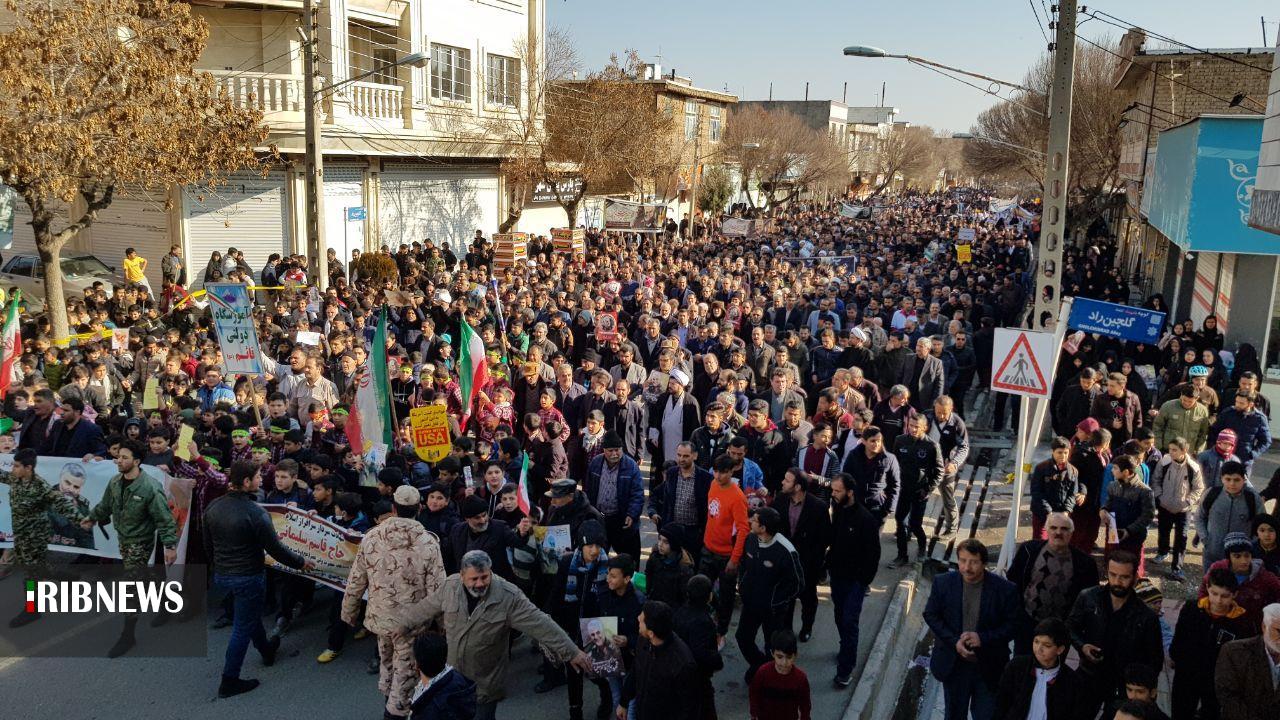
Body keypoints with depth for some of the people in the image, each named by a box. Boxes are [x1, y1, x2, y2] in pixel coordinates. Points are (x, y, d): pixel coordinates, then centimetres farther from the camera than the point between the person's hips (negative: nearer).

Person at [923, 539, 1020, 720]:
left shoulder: (1005, 589, -15)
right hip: (954, 664, 2)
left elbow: (1012, 625, -9)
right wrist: (954, 642, -15)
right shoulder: (943, 583, -10)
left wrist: (983, 638, -23)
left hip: (989, 667, -1)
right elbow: (931, 615, -3)